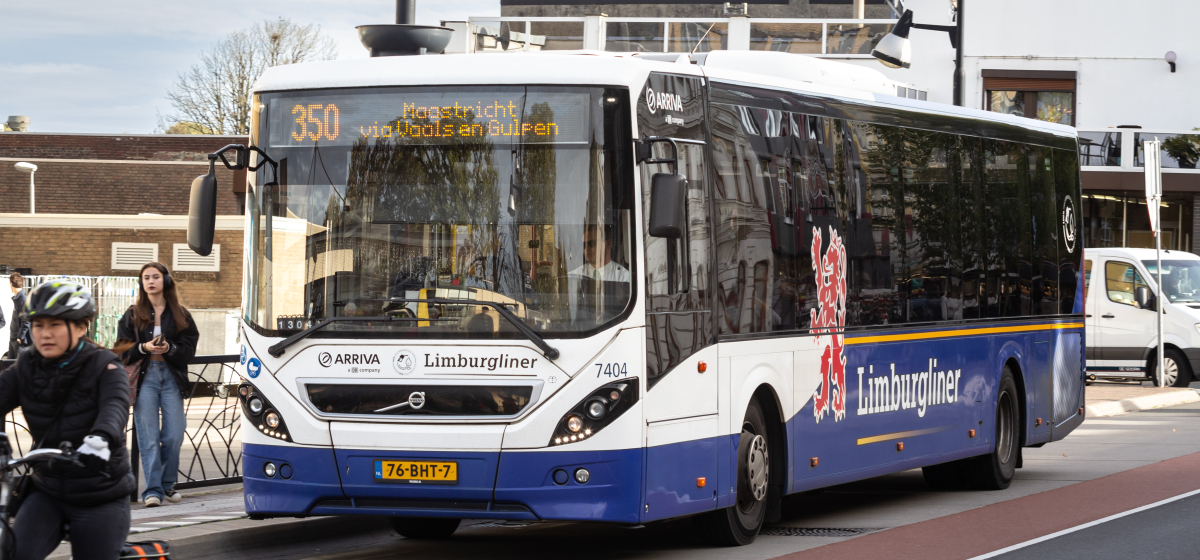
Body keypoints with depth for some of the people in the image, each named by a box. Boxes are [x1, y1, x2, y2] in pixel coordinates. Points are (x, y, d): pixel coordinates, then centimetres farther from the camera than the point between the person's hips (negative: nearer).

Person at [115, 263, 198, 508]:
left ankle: (167, 485, 16)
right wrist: (144, 348, -12)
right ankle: (153, 490, -8)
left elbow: (189, 349, 4)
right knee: (148, 436, -7)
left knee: (174, 435, -2)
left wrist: (169, 348, -13)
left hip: (172, 377, 1)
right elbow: (123, 348, 4)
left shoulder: (180, 315, 10)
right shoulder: (133, 315, 9)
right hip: (145, 377, -1)